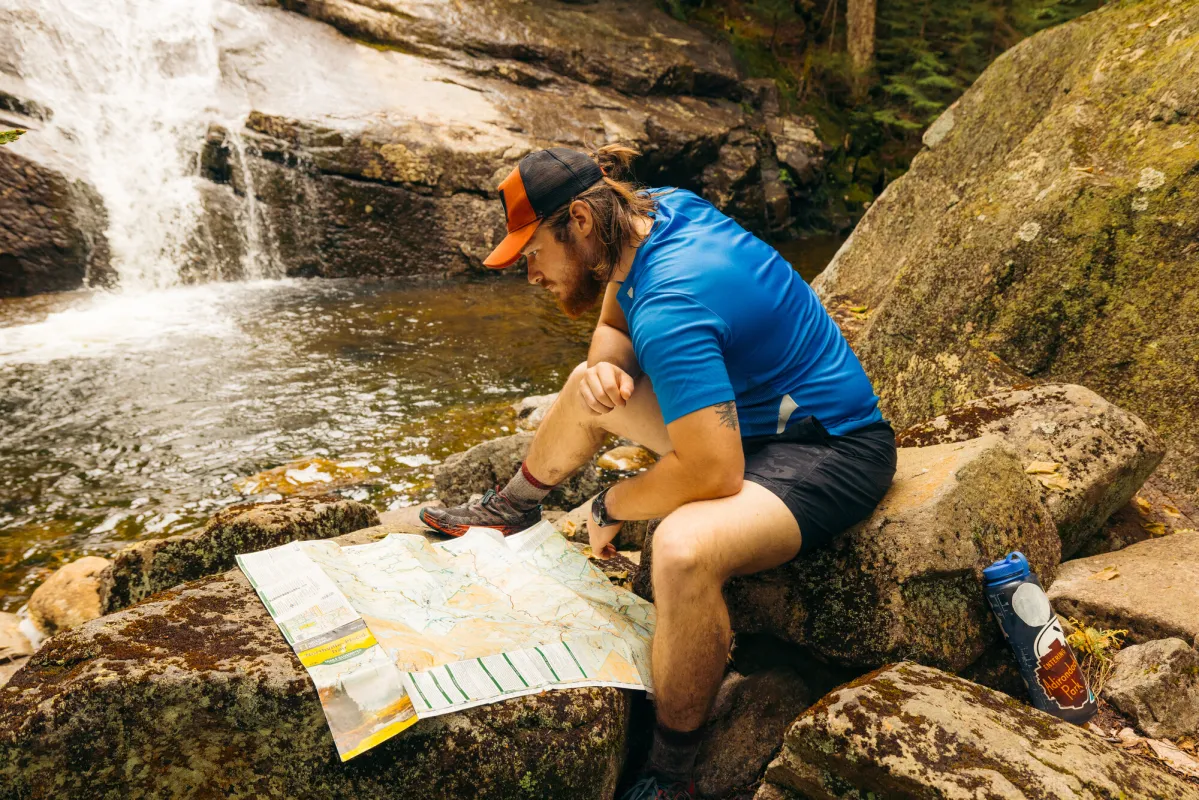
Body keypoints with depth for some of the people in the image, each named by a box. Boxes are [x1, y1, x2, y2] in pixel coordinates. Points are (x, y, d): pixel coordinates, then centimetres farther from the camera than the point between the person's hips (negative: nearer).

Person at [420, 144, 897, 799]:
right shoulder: (657, 209, -4)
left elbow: (714, 474, -36)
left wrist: (612, 507, -16)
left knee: (682, 550, -39)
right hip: (743, 410, 10)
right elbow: (612, 325, 11)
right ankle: (511, 510, 44)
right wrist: (607, 367, -14)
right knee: (585, 384, 19)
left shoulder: (670, 306, -33)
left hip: (830, 448, -10)